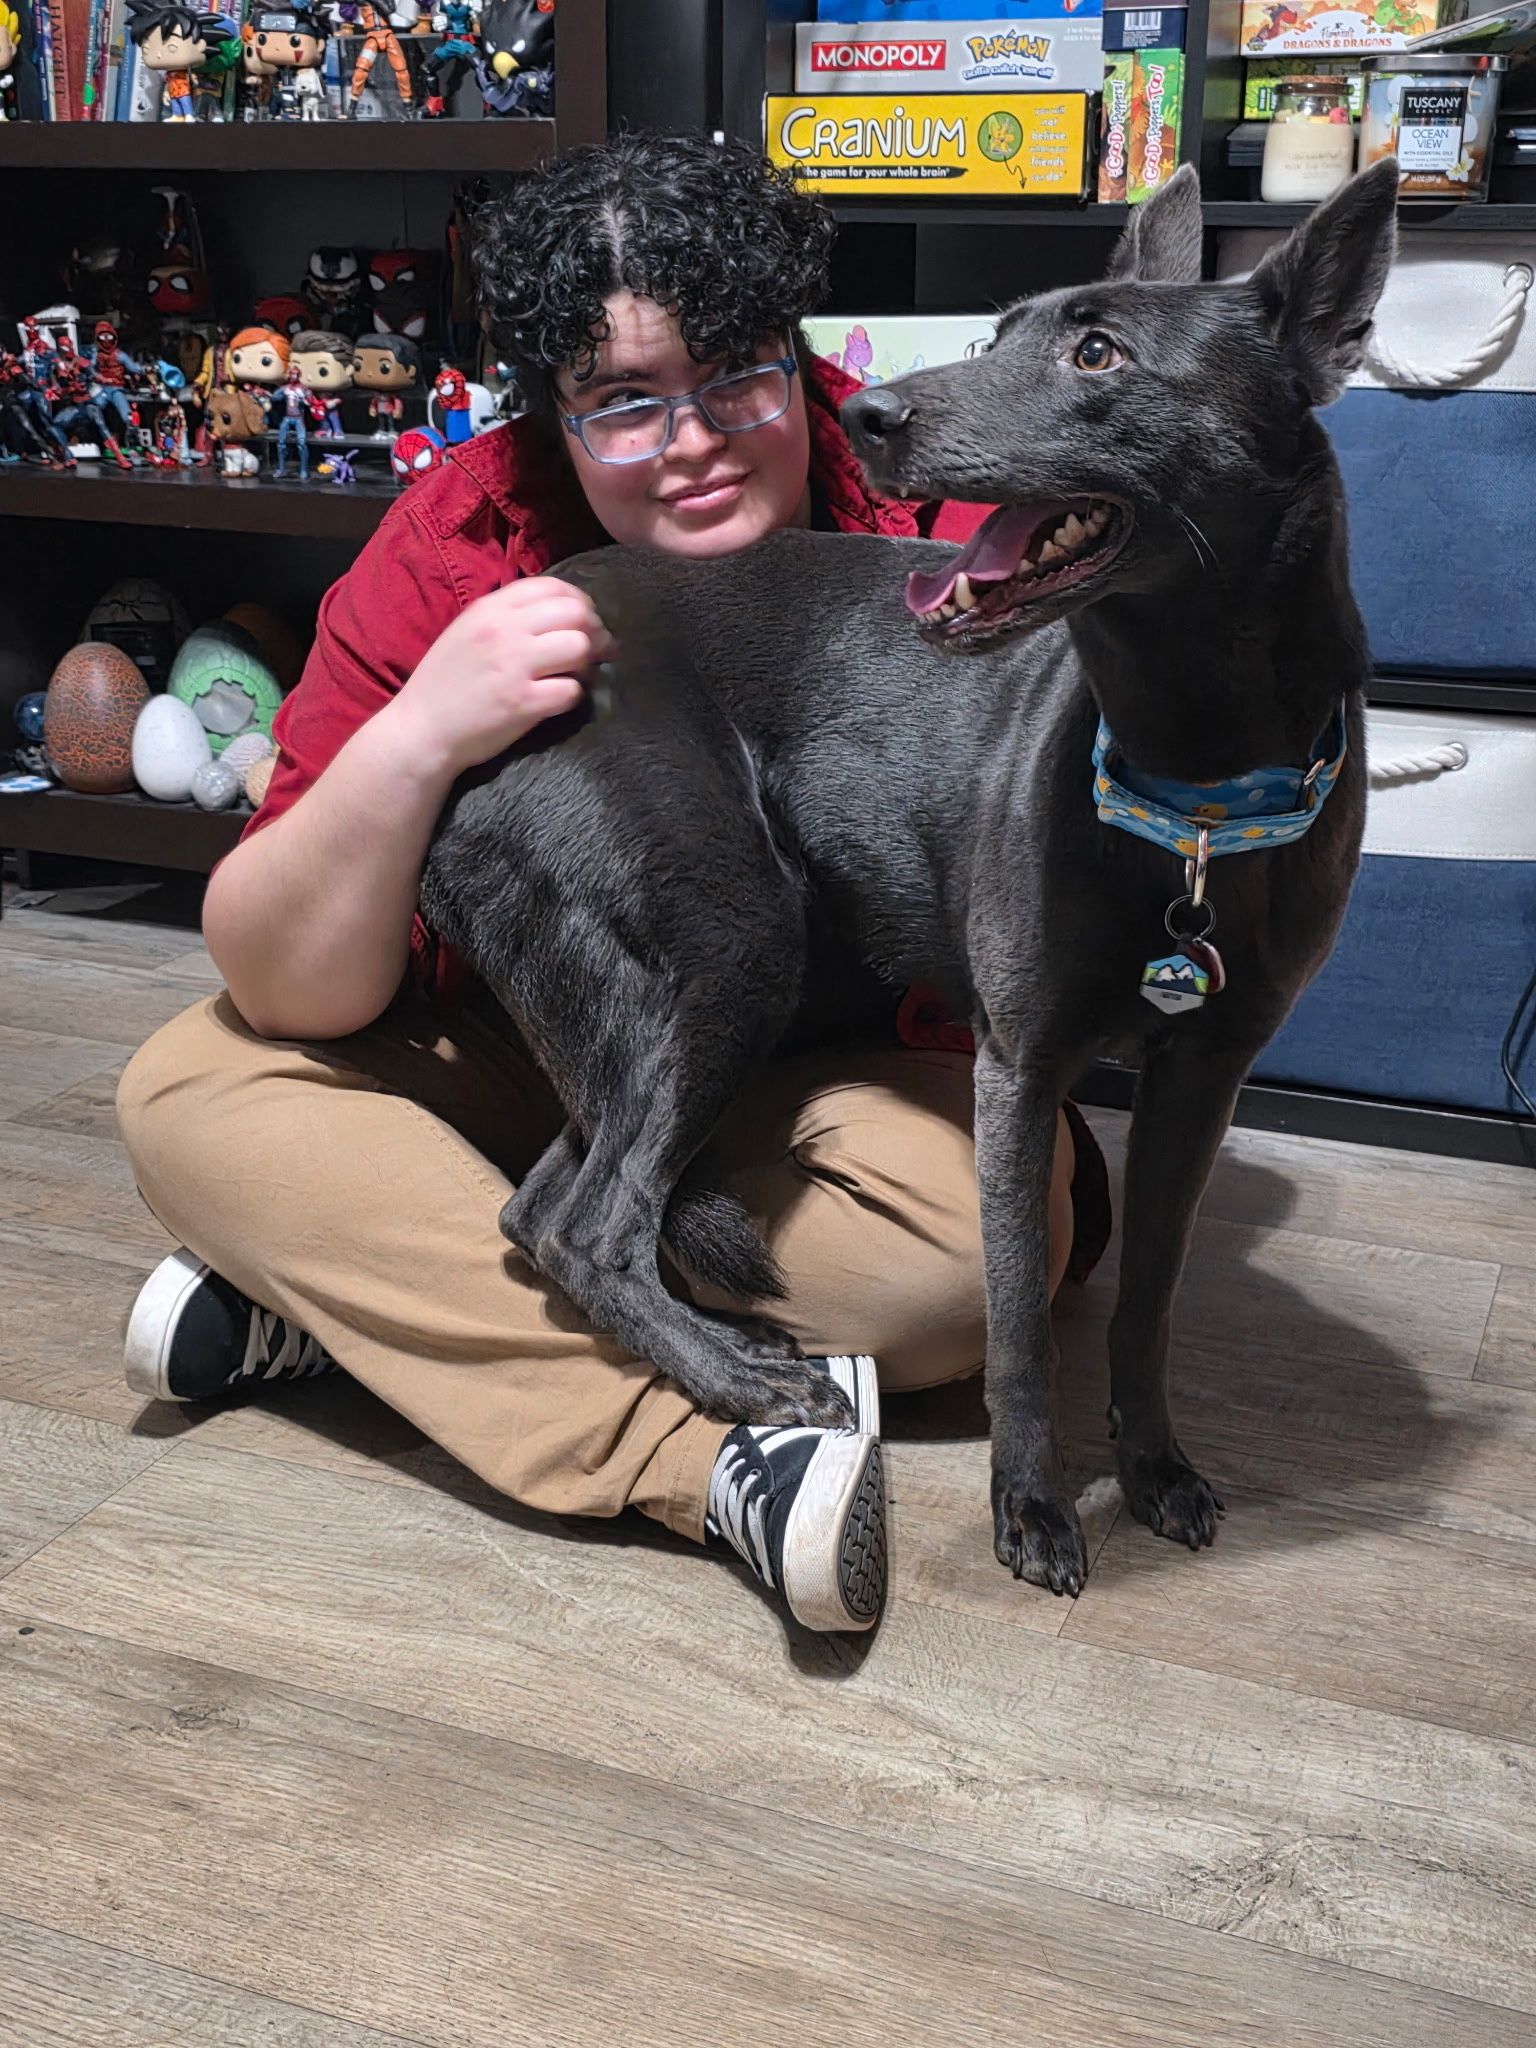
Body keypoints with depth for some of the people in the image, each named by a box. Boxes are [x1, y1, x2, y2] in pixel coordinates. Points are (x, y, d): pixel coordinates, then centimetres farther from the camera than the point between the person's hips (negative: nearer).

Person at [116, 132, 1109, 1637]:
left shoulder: (941, 518, -18)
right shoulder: (458, 547, -14)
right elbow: (284, 991, -17)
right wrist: (413, 744, -34)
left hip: (846, 1078, -1)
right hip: (526, 1057, 2)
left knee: (983, 1232, -32)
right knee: (187, 1097, -17)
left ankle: (347, 1295, -17)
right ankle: (704, 1455, -28)